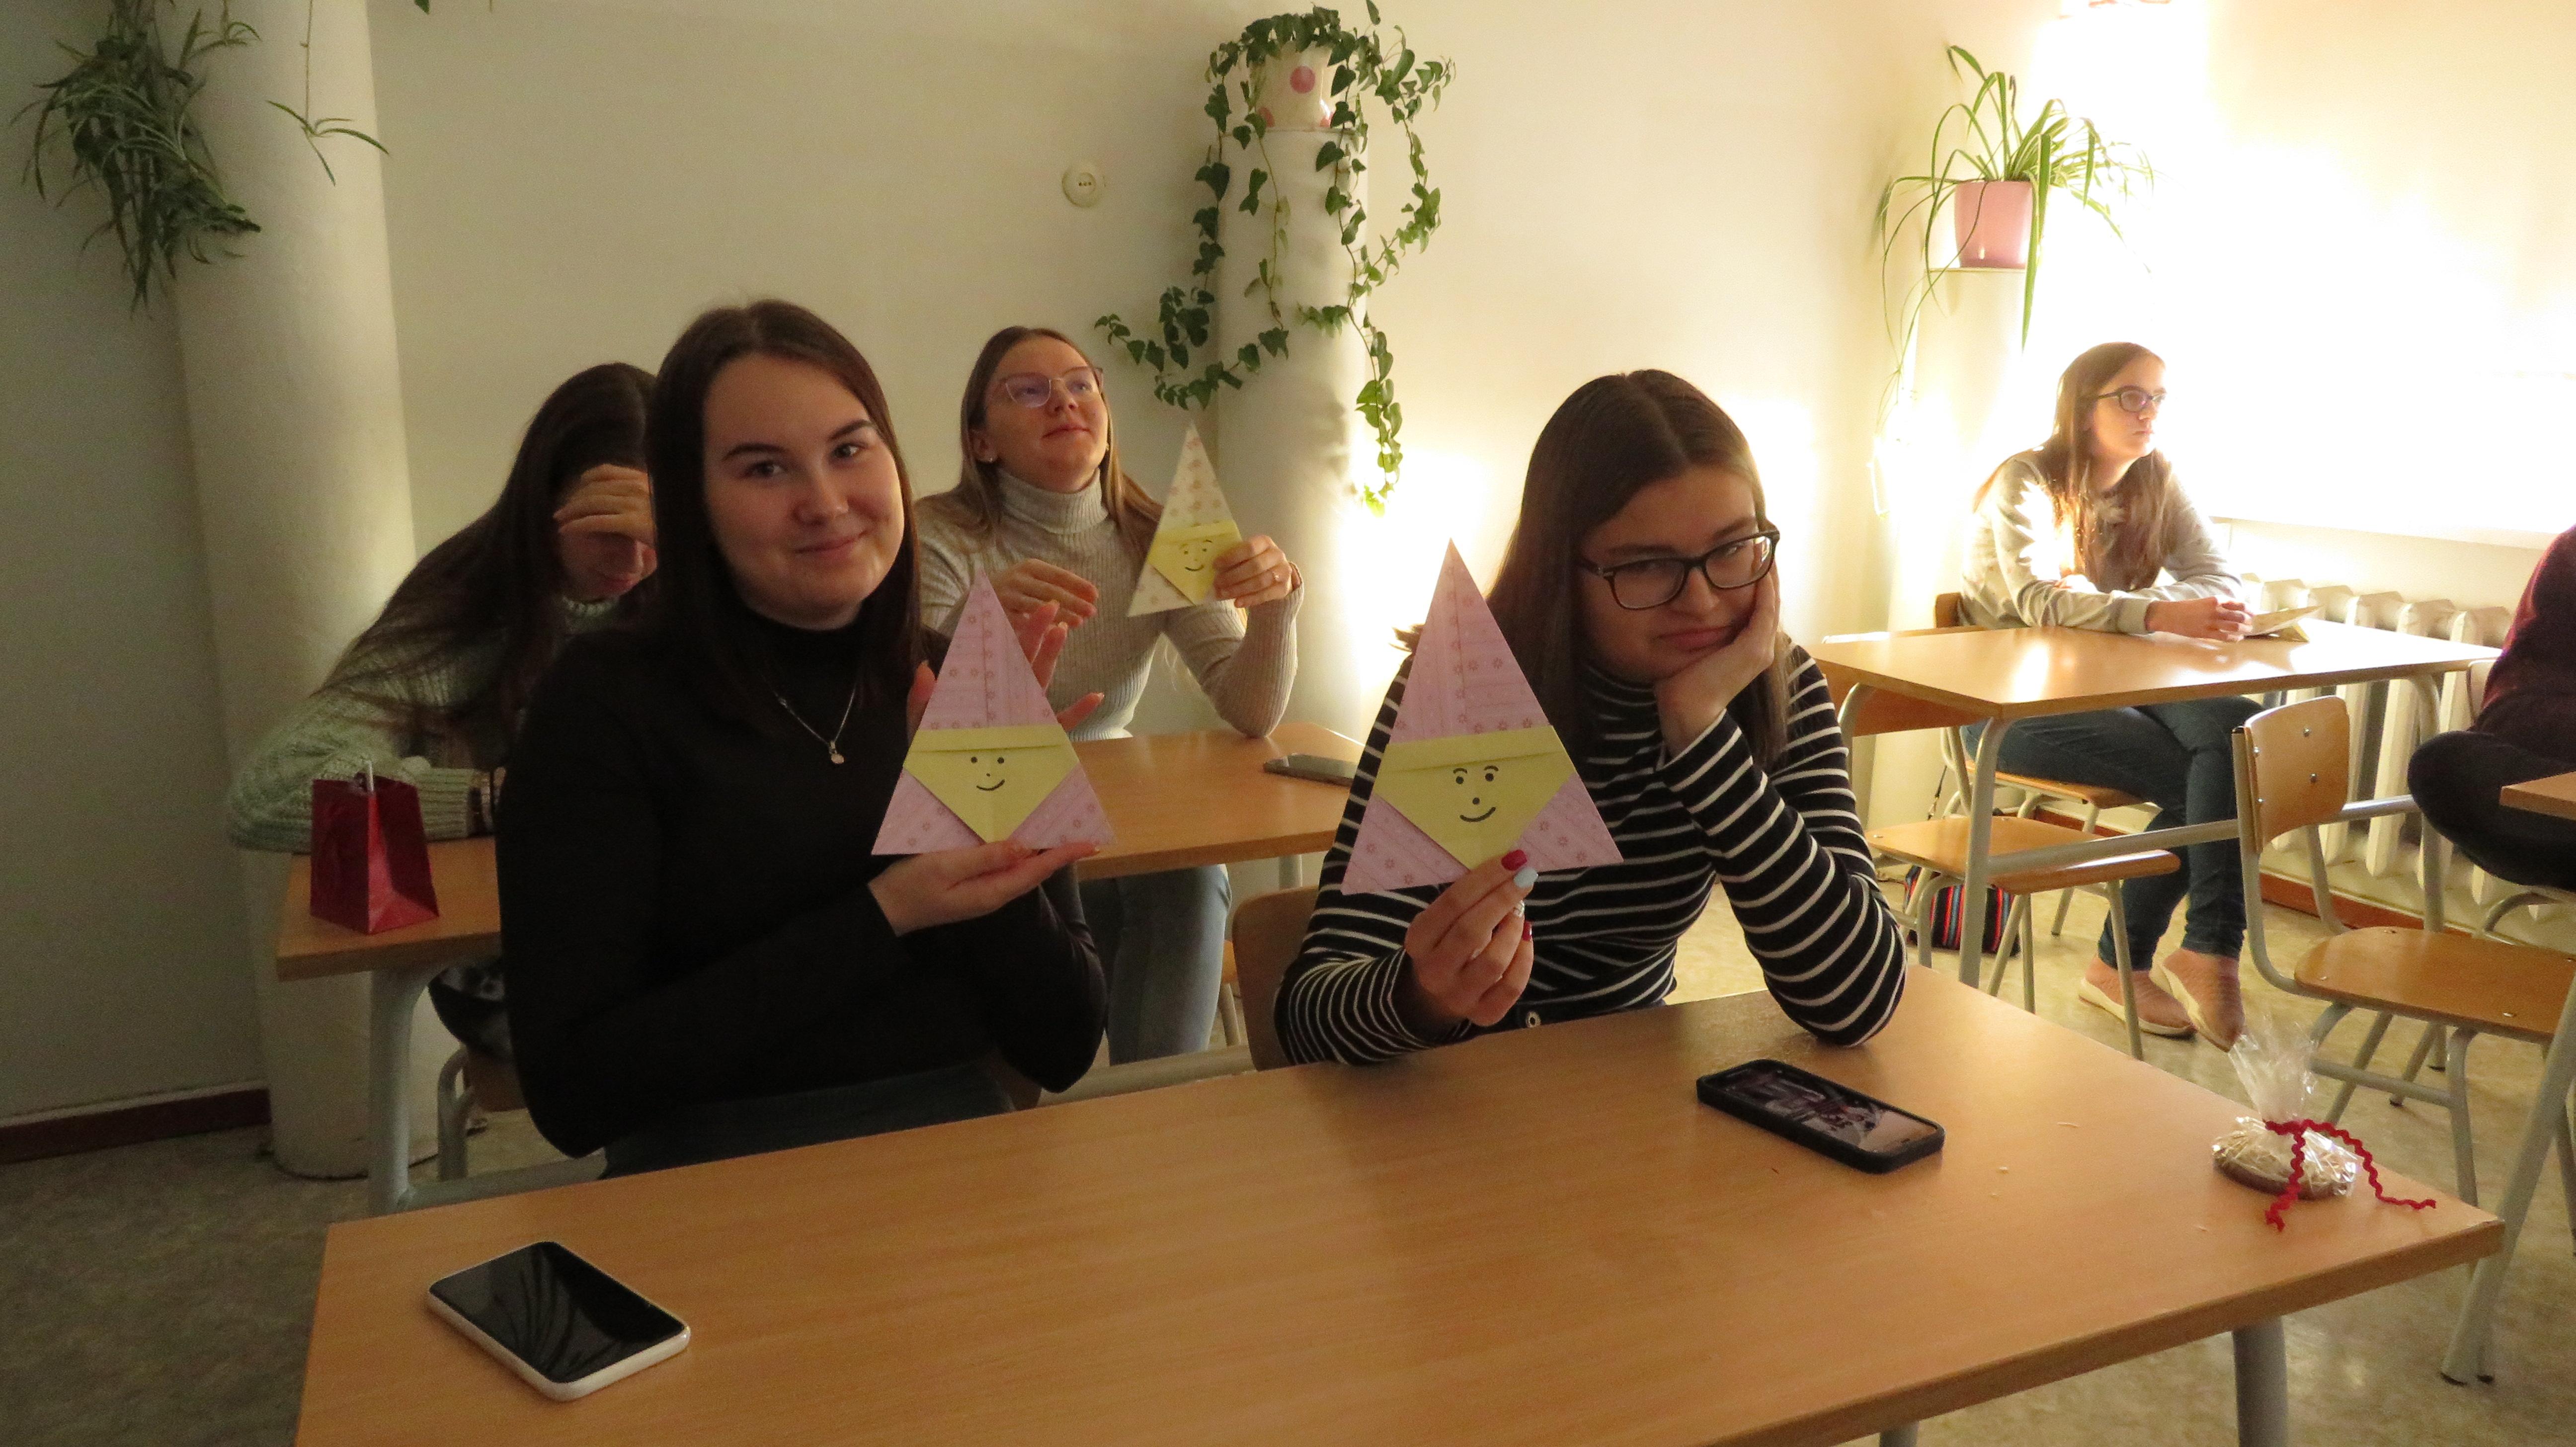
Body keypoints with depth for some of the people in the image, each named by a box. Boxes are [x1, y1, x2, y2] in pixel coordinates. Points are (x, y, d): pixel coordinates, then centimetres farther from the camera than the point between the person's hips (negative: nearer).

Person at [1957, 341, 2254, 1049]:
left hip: (2111, 685, 6)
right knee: (2199, 779, -25)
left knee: (2238, 728, -26)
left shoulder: (2158, 486, 11)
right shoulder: (2026, 481, -8)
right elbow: (2037, 599, -25)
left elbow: (2223, 581, 0)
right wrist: (2156, 614, -39)